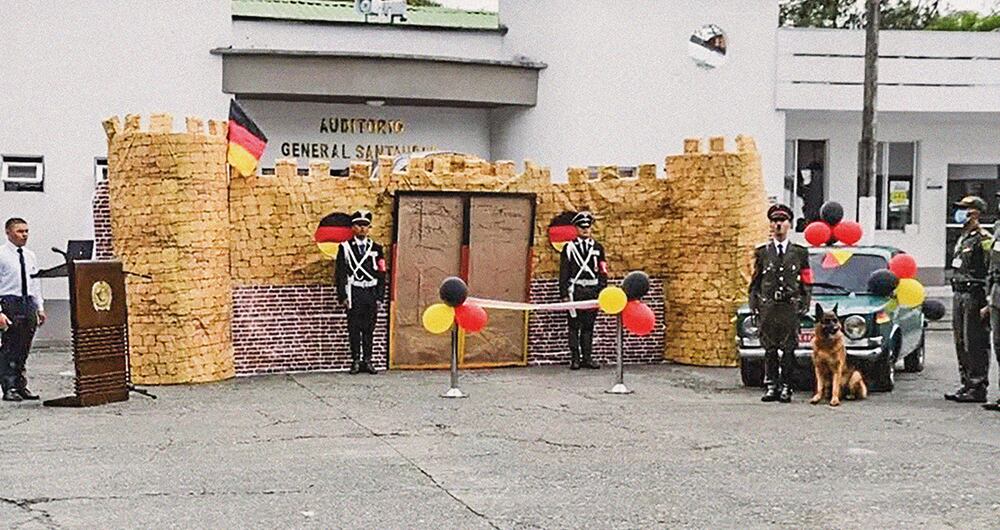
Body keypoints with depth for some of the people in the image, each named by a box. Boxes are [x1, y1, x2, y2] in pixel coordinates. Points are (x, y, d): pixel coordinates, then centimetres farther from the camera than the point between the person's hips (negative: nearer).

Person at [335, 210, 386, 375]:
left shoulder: (376, 249, 10)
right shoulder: (345, 248, 4)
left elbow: (381, 275, 9)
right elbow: (340, 273, 1)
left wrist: (379, 297, 2)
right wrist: (343, 296, -6)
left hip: (371, 293, 2)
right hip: (354, 293, -2)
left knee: (369, 329, 4)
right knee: (354, 328, -1)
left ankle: (367, 360, 10)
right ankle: (356, 360, 5)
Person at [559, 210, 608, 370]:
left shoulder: (597, 248, 12)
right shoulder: (569, 248, 5)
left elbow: (603, 272, 12)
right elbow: (564, 272, 2)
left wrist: (602, 293, 4)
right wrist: (564, 294, -4)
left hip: (593, 291, 2)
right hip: (575, 290, -2)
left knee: (589, 326, 6)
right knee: (574, 326, -1)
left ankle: (587, 357, 11)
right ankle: (575, 358, 2)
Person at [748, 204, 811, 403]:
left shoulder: (800, 253, 8)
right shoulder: (762, 252, 10)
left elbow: (807, 283, 10)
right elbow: (754, 283, 12)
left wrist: (804, 307, 1)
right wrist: (754, 307, 4)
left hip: (790, 307, -1)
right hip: (768, 307, 1)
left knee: (788, 350, -1)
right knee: (770, 350, 2)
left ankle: (785, 387, 4)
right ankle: (770, 386, 6)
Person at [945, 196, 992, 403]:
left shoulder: (984, 240, -12)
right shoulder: (962, 239, 18)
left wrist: (987, 304, -21)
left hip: (974, 296, -9)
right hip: (959, 295, 9)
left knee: (975, 344, -7)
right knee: (961, 343, 12)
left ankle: (978, 389, -4)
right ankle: (967, 384, 19)